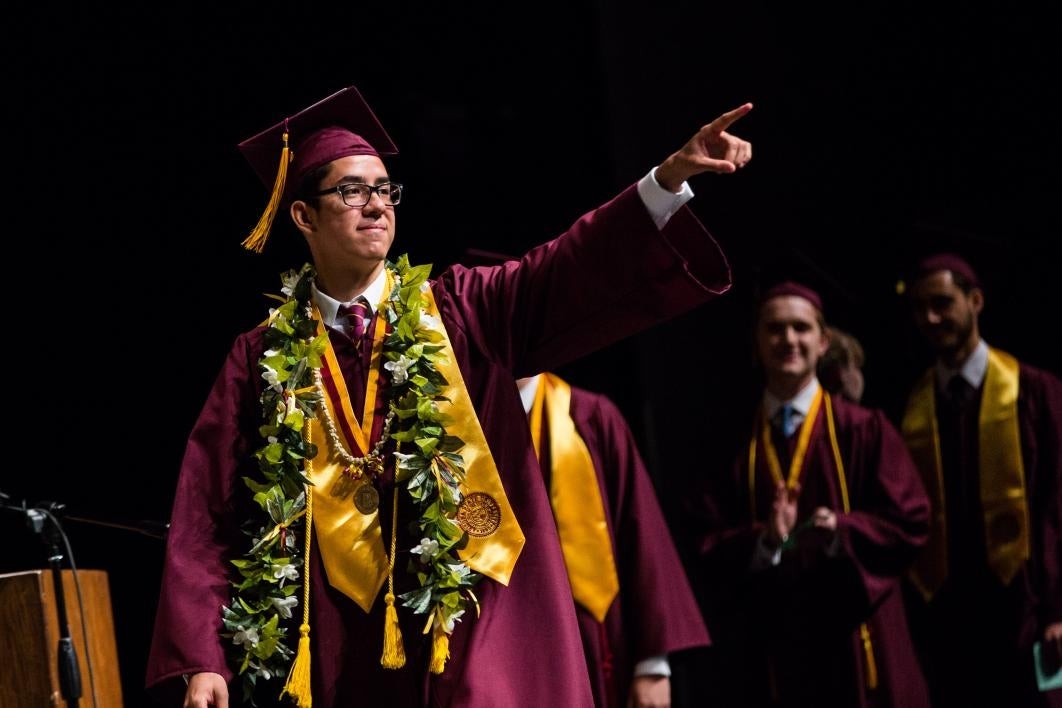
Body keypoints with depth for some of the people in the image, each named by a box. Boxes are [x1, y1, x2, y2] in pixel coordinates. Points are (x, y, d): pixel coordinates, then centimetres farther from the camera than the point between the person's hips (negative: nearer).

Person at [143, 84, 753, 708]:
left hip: (472, 647, 0)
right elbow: (208, 518, 4)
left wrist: (672, 176, -20)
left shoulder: (461, 315, 8)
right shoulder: (264, 359, 6)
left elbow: (583, 268, -5)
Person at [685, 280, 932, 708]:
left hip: (851, 644, -1)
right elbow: (706, 544, 3)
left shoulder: (863, 430, 5)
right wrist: (764, 540, -17)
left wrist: (842, 531, -18)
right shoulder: (731, 444, 8)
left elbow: (909, 520, -1)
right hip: (764, 651, 1)